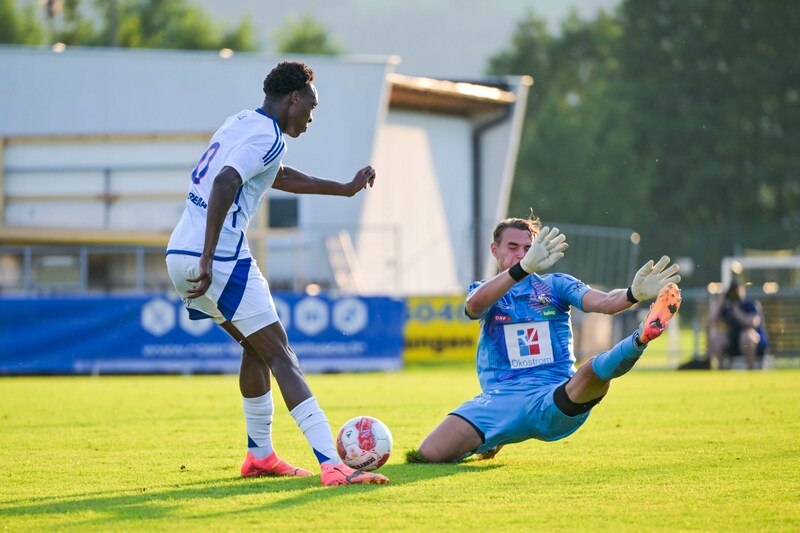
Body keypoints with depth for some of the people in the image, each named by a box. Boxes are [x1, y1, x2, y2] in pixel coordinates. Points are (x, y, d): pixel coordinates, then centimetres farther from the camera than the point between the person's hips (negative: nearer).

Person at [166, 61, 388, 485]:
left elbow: (280, 177, 38)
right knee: (280, 355, -11)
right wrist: (208, 259, -29)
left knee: (258, 346, 24)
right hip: (220, 257, -9)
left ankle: (260, 455, 26)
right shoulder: (267, 136, -9)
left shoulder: (242, 123, 21)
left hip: (179, 254, 10)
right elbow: (224, 183, -25)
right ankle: (332, 465, -19)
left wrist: (345, 189, 41)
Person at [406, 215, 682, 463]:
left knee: (593, 373, -35)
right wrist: (524, 268, -35)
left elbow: (603, 302, -5)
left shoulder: (556, 285, 13)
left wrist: (634, 293, -31)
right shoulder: (483, 290, 11)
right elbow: (475, 305, -17)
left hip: (553, 402, -1)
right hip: (500, 400, 2)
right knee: (429, 454, -15)